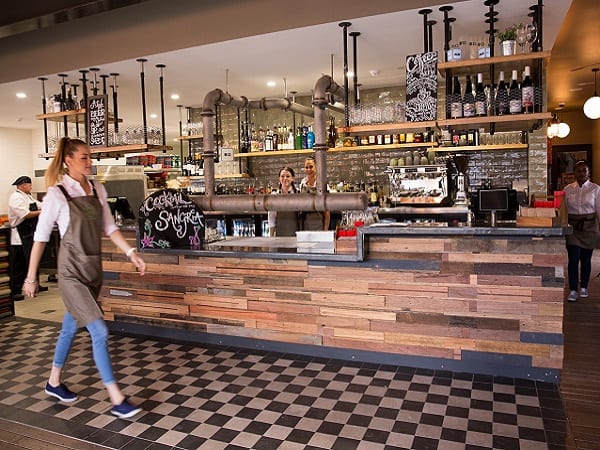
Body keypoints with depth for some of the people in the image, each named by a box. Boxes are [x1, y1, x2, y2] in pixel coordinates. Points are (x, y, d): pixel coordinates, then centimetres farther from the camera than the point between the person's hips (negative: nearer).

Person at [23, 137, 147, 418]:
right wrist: (31, 277, -1)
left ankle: (54, 383, 40)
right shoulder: (57, 194, -11)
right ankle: (117, 400, -1)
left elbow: (109, 228, 11)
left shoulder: (98, 190, 6)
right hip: (72, 271, -6)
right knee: (99, 332, -9)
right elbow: (40, 237, -6)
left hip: (94, 268, 6)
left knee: (71, 327, 20)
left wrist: (131, 253, 3)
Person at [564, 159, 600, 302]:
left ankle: (583, 288, 22)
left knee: (586, 258, 8)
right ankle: (573, 290, -2)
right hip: (572, 227, 0)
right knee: (573, 258, -6)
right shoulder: (568, 189, 5)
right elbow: (564, 210, 7)